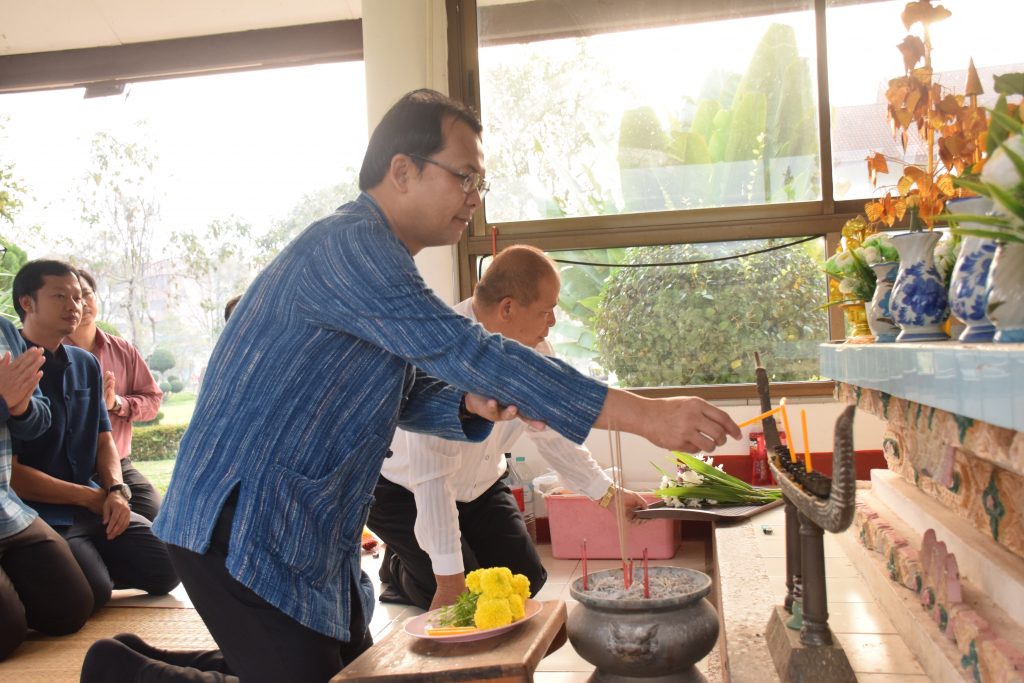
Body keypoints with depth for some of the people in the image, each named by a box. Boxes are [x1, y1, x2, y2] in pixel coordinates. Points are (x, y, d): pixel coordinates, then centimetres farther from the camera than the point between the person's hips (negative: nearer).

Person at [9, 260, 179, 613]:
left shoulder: (86, 365, 10)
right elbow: (10, 473, -14)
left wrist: (115, 491, -7)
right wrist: (92, 497, -10)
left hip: (93, 504, 6)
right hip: (38, 515, -6)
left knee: (166, 569, -5)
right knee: (92, 592, -26)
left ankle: (93, 561, 15)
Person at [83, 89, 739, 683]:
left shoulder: (378, 262, 13)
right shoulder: (349, 246, -20)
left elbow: (408, 393, 16)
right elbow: (465, 348, -29)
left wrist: (475, 404, -7)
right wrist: (644, 415, -29)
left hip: (312, 531, 10)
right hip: (244, 527, -10)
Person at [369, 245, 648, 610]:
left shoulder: (534, 348, -12)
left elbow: (550, 429, 3)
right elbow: (431, 472, -35)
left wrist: (607, 492, 0)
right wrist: (449, 578, -33)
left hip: (480, 488, 7)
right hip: (406, 492, -6)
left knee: (526, 580, 1)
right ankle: (398, 568, 17)